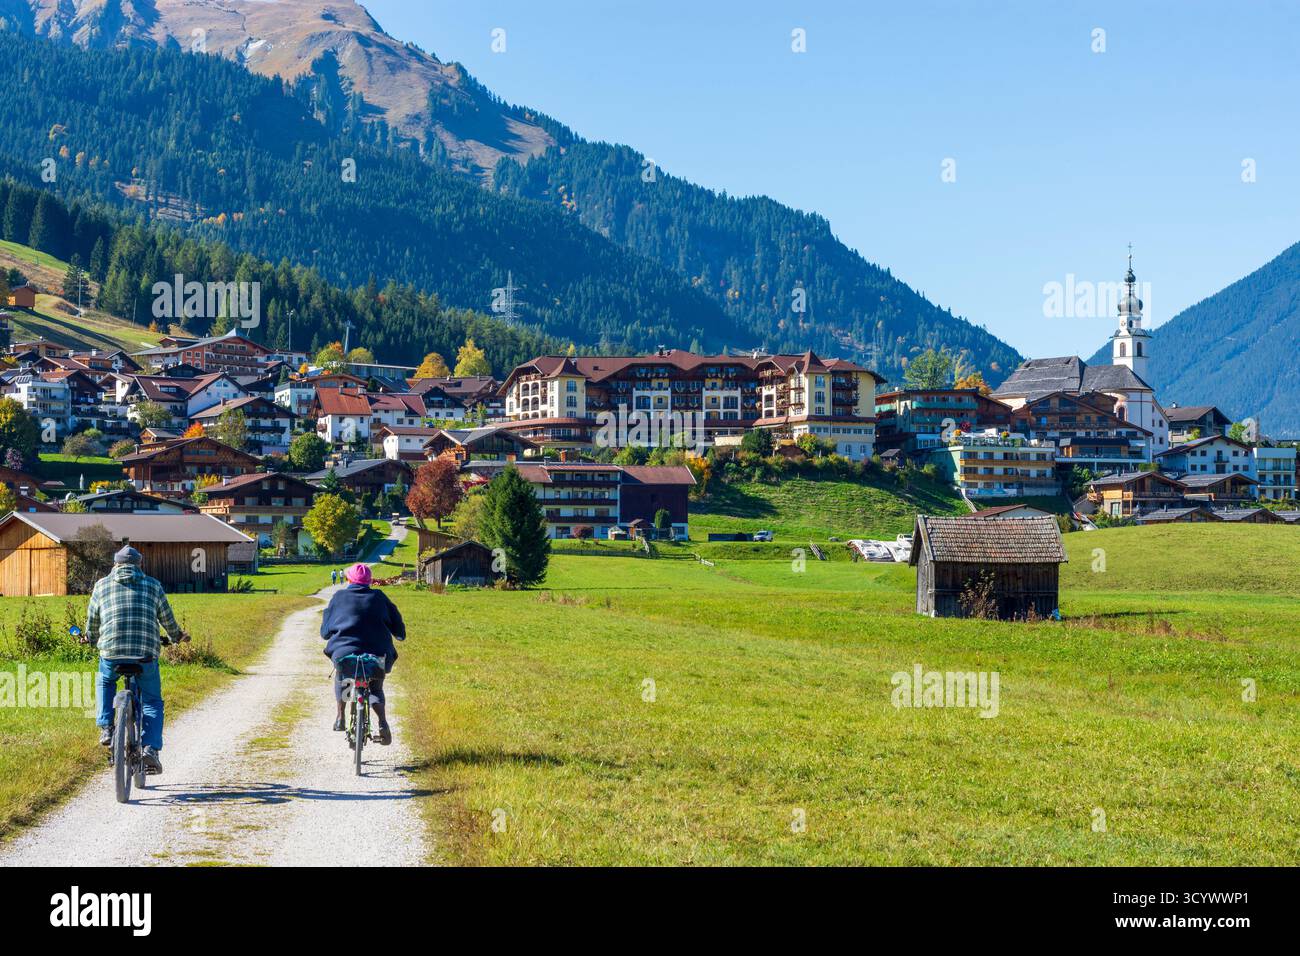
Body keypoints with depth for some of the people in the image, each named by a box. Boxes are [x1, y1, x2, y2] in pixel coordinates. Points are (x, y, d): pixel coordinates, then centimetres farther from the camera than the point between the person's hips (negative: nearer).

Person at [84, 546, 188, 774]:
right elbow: (167, 618, 22)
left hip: (111, 652, 0)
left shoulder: (102, 584, 15)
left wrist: (92, 639, 46)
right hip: (146, 653, 0)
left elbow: (92, 619, 24)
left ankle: (106, 728, 18)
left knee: (105, 682, 34)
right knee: (152, 702, 16)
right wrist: (177, 636, 43)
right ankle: (150, 748, -2)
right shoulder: (152, 585, 15)